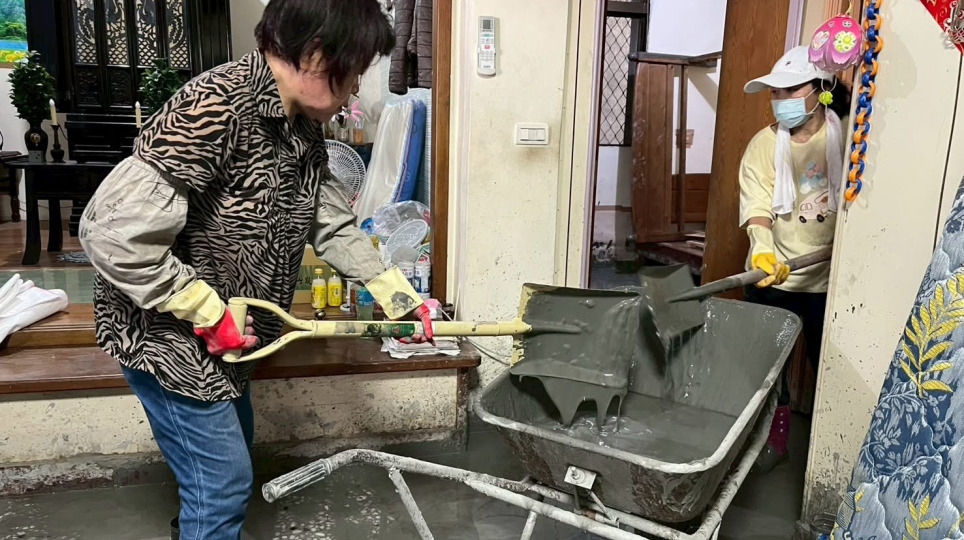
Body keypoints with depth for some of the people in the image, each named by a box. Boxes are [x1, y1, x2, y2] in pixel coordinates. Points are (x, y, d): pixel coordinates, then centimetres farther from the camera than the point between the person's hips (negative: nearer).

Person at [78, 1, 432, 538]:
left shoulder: (305, 127, -1)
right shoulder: (216, 107, -29)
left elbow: (332, 221, 8)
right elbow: (113, 231, -30)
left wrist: (395, 291, 5)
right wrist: (208, 312, -23)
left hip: (227, 330, 9)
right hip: (165, 331, -9)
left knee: (234, 448, 25)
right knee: (224, 479, 3)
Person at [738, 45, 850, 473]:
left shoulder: (845, 138, -3)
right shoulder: (764, 144, -4)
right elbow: (756, 207, -15)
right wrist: (763, 251, -32)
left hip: (829, 279, 0)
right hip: (773, 278, 0)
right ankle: (776, 437, 32)